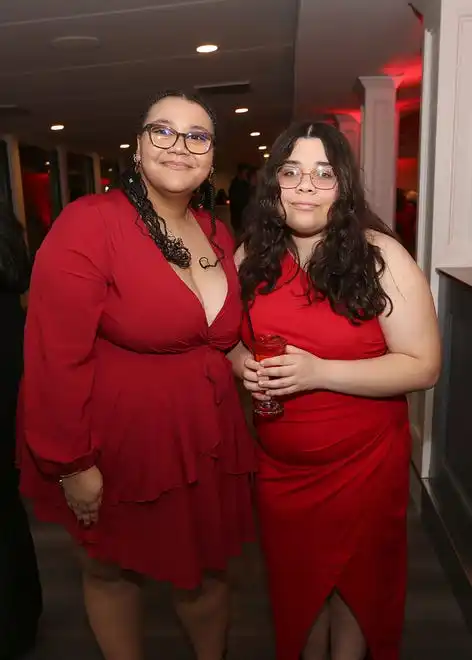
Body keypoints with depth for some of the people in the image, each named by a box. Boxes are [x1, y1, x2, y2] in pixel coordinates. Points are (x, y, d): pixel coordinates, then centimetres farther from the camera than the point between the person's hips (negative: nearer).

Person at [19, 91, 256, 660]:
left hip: (204, 444, 6)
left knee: (204, 573, 20)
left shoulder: (218, 236, 6)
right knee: (111, 572, 19)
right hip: (116, 450, -5)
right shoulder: (88, 224, -16)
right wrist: (71, 464, -17)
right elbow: (56, 356, -20)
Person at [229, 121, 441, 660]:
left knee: (353, 579, 19)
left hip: (362, 463, -3)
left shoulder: (380, 257, -15)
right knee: (294, 578, 23)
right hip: (277, 462, 4)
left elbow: (423, 366, -16)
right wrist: (242, 363, -12)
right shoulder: (252, 256, -2)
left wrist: (320, 372, -26)